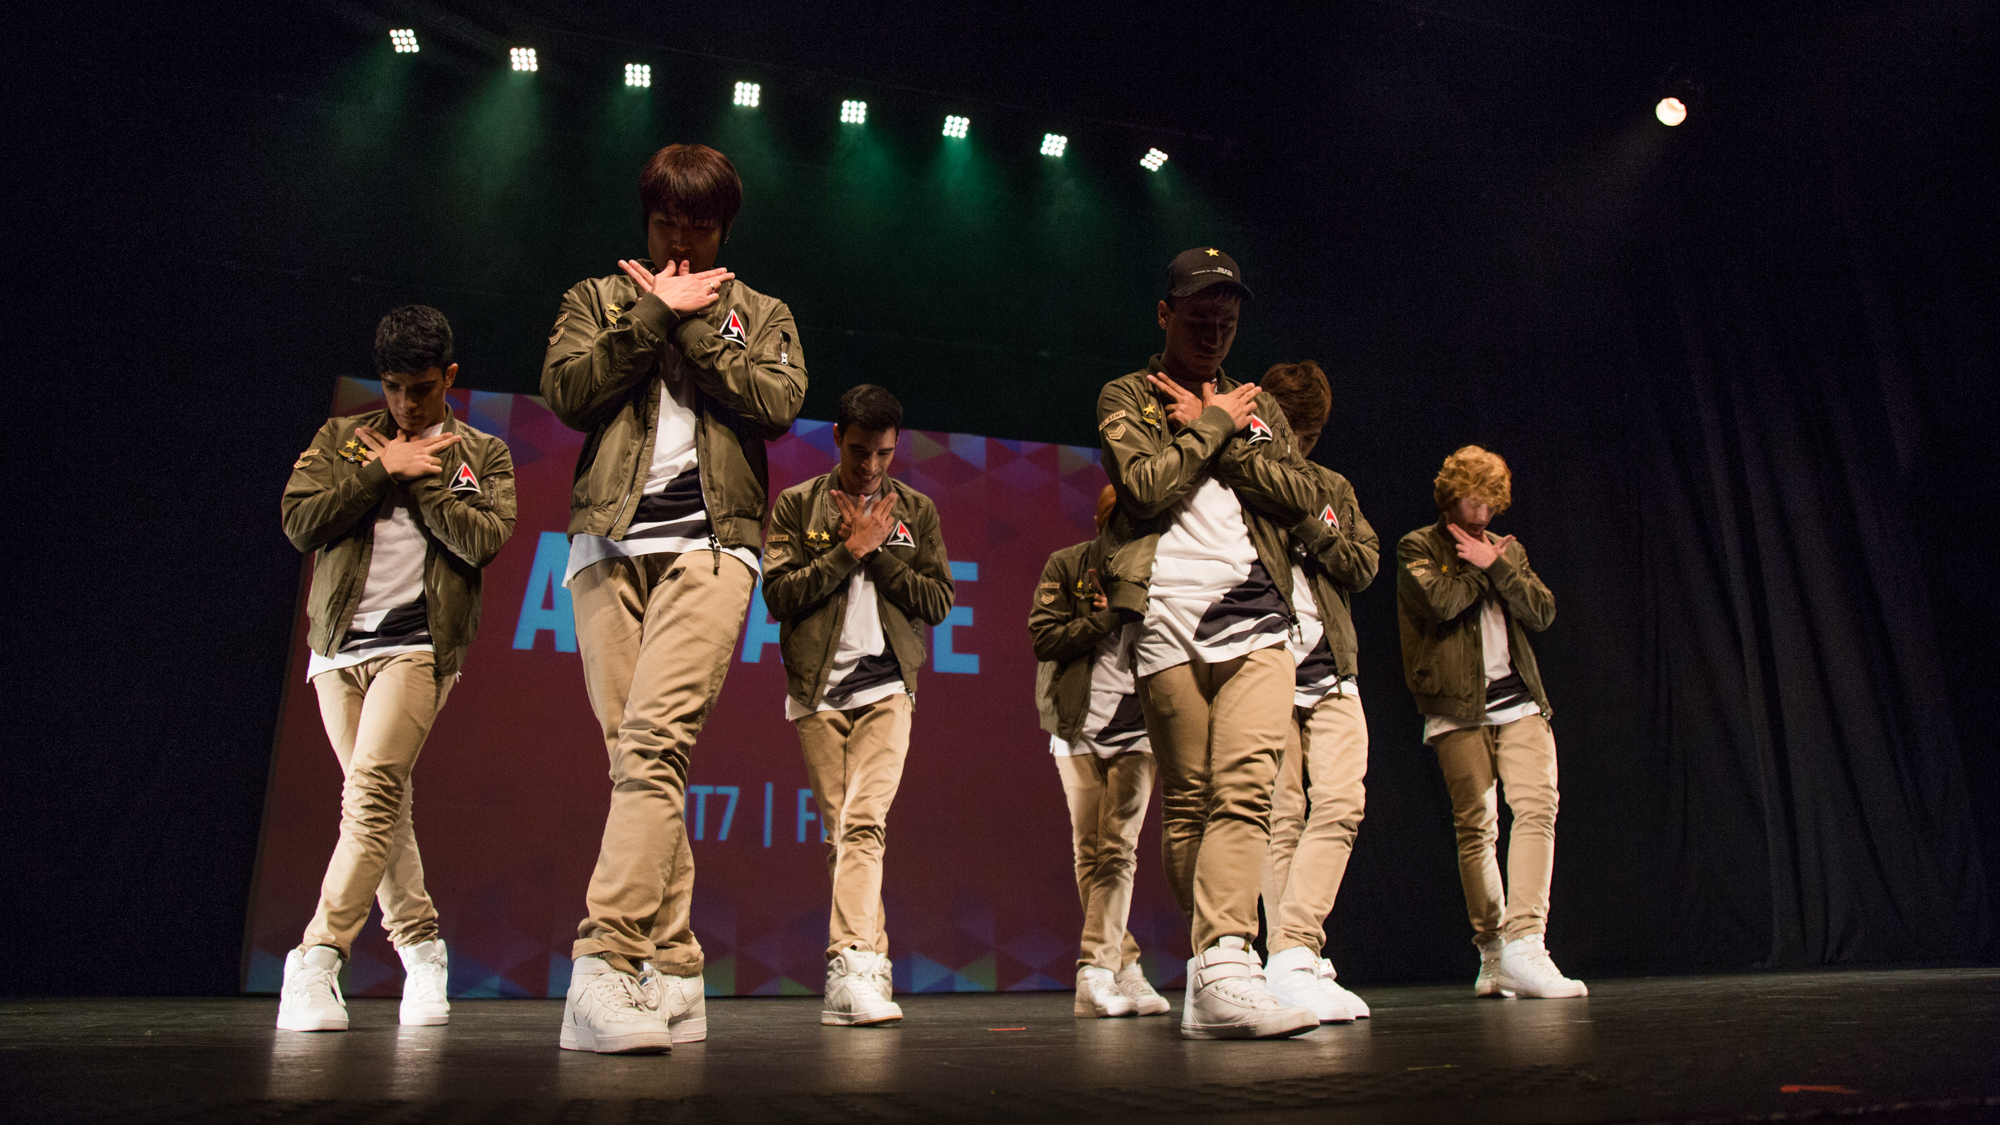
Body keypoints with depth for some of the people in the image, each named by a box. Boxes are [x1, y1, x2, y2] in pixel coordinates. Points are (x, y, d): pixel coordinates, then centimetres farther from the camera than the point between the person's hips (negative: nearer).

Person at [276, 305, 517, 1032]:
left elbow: (485, 539, -7)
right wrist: (385, 470, -5)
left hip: (420, 644, -3)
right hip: (339, 645, 3)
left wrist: (419, 477, -6)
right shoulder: (342, 438, 14)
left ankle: (318, 959, -16)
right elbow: (299, 521, 0)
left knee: (374, 789, -19)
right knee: (380, 804, 7)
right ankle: (420, 947, 18)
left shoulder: (482, 454, 9)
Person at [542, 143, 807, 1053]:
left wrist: (694, 324, 2)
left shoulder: (761, 314, 21)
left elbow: (777, 404, 1)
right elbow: (566, 390, 4)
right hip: (609, 542, 2)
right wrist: (658, 313, 2)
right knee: (635, 754, -3)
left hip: (709, 543, -2)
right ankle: (674, 975, 2)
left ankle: (604, 966, -24)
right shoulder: (598, 297, 22)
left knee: (654, 739, -21)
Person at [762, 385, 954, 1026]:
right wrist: (851, 550, -7)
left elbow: (939, 600, 5)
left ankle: (849, 971, -20)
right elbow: (778, 593, -2)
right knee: (839, 830, 4)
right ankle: (872, 963, 14)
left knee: (863, 821, -16)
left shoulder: (916, 510, 12)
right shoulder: (796, 506, 8)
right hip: (818, 689, 1)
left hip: (886, 687, -1)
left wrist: (879, 552, -5)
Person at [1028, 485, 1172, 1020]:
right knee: (1089, 854, 2)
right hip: (1079, 729, 0)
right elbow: (1044, 638, -5)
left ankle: (1095, 975, -6)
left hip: (1137, 728, 0)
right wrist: (1108, 615, -11)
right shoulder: (1066, 566, 3)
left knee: (1118, 849, -8)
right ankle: (1125, 968, 12)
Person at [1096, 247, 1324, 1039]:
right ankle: (1217, 968, 10)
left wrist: (1215, 433, 2)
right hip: (1167, 622, -3)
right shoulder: (1126, 397, 12)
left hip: (1256, 622, 3)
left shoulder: (1257, 406, 24)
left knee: (1245, 789, -14)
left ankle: (1222, 972, -20)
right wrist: (1216, 424, 1)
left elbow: (1298, 495, 8)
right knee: (1187, 800, 1)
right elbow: (1147, 486, -7)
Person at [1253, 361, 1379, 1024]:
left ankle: (1292, 959, -11)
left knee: (1340, 805, -11)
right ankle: (1294, 963, -2)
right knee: (1283, 821, -5)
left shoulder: (1331, 489, 18)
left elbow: (1364, 566, 9)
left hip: (1333, 676, 4)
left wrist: (1307, 523, -6)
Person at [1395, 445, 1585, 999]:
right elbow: (1441, 601, -13)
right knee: (1477, 828, -2)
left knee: (1537, 808, -14)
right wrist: (1485, 569, 2)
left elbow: (1543, 612, 7)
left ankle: (1523, 945, -18)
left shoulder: (1507, 549, 21)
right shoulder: (1417, 547, 6)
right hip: (1459, 708, -4)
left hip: (1519, 702, 4)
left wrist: (1495, 566, -3)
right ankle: (1492, 953, 8)